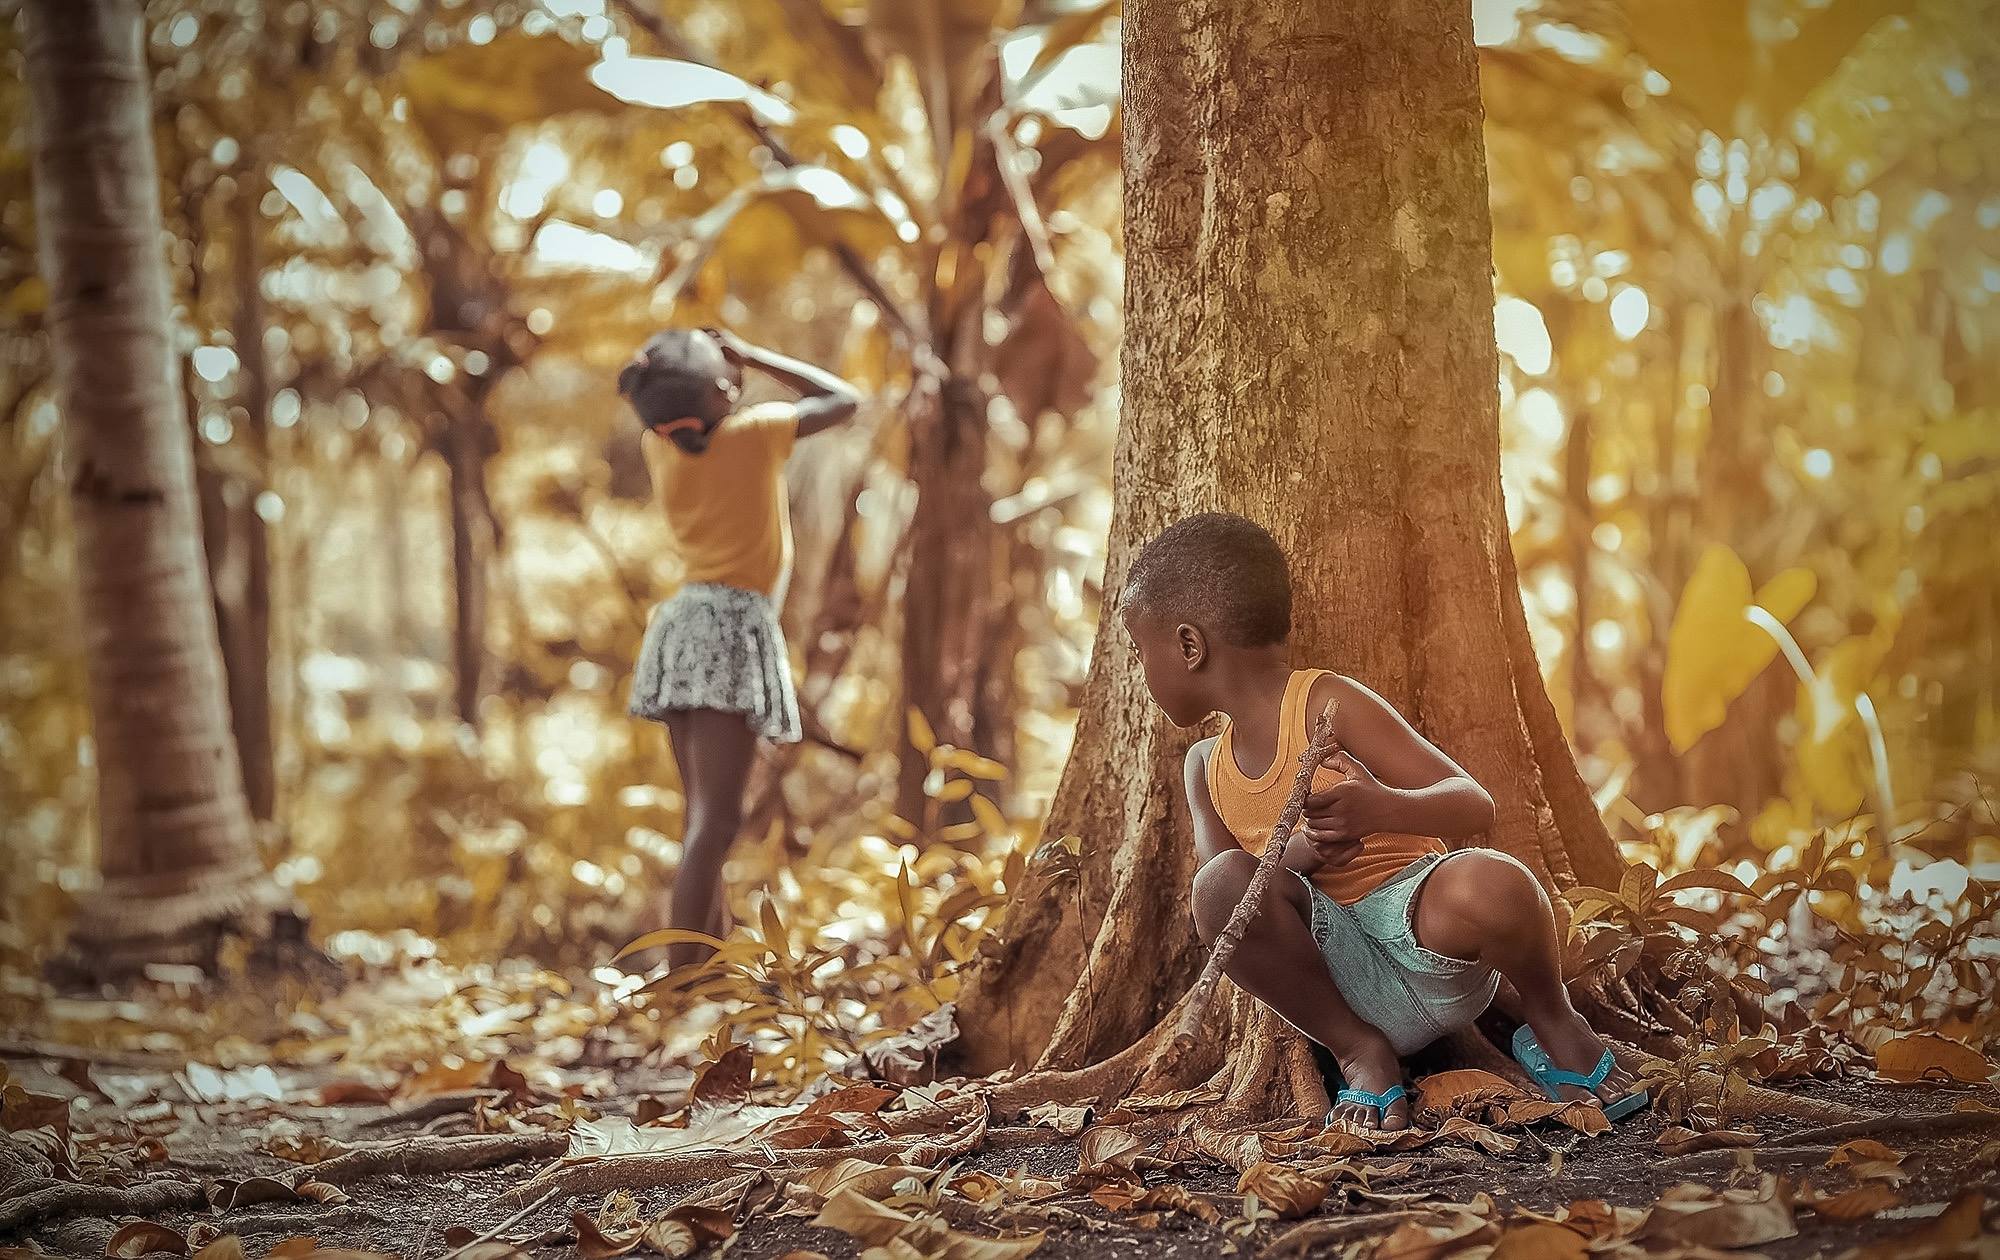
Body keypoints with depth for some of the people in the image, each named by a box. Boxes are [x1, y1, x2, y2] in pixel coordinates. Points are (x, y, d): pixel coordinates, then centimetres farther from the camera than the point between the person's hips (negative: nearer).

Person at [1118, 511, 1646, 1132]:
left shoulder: (1329, 704, -5)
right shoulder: (1206, 766, 14)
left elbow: (1475, 804, -10)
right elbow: (1224, 883, 0)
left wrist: (1382, 808, -32)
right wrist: (1296, 855, -22)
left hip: (1425, 932, -3)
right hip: (1337, 976, 4)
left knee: (1494, 886, -37)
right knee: (1221, 882, -25)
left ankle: (1553, 1024, -3)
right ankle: (1357, 1052, -9)